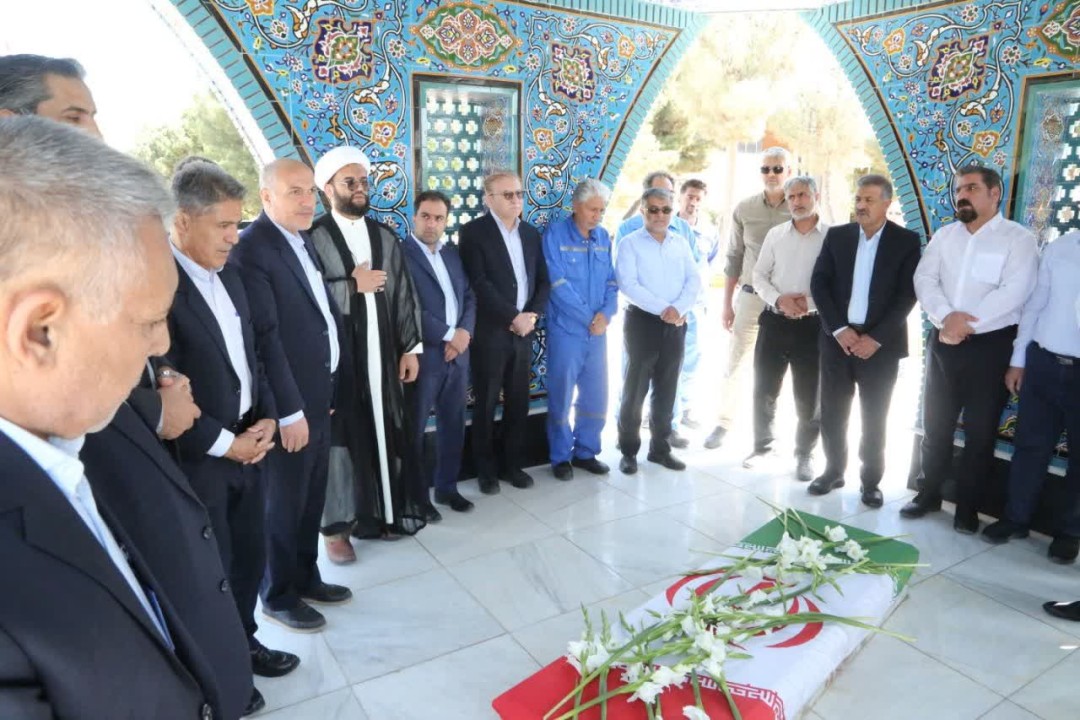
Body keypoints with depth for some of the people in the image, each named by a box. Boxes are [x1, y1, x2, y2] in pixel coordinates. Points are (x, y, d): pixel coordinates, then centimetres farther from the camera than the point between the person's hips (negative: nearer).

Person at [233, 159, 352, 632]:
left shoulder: (302, 239, 12)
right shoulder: (251, 248, -17)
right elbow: (265, 337, -20)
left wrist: (326, 388, 11)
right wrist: (289, 410, -19)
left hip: (319, 394, 8)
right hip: (290, 402, -8)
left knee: (312, 497, 19)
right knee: (285, 502, 8)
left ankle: (306, 577, 37)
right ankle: (278, 595, 27)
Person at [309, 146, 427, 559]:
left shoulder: (385, 237, 11)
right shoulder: (313, 237, -6)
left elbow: (405, 295, 10)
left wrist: (410, 348, 6)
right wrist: (352, 285, -13)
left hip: (383, 355, 5)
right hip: (336, 357, -4)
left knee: (387, 434, 10)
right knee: (340, 438, 3)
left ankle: (382, 512, 26)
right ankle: (336, 526, 17)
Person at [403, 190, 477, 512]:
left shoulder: (453, 253, 13)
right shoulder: (400, 254, -9)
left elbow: (470, 297, 11)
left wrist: (464, 332, -7)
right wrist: (448, 335, -14)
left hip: (458, 353, 7)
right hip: (422, 356, -6)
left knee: (453, 425, 14)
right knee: (414, 429, 5)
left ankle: (447, 487, 29)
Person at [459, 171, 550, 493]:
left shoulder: (531, 233, 12)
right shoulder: (473, 231, -5)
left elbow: (543, 281, 10)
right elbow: (480, 283, -14)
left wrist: (532, 315, -6)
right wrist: (513, 317, -16)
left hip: (524, 331, 5)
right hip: (490, 332, -5)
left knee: (519, 403, 11)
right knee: (486, 404, 6)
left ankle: (512, 465, 25)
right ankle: (486, 471, 19)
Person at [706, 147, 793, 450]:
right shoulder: (744, 209, 2)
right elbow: (734, 259, 7)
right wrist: (727, 304, 6)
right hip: (750, 297, 2)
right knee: (734, 365, 7)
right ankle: (724, 422, 23)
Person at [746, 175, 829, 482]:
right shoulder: (775, 234, 7)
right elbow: (759, 275, 7)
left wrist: (810, 302, -18)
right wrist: (779, 299, -10)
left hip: (812, 325, -2)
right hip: (774, 321, 3)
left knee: (808, 397, 7)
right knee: (764, 390, 9)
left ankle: (804, 455, 25)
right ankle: (762, 446, 28)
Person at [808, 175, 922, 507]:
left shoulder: (907, 241, -1)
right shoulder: (836, 235, 5)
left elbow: (907, 294, -6)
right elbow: (819, 284, -1)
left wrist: (876, 338, -14)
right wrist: (839, 329, -11)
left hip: (880, 343, -2)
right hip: (837, 338, 2)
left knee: (874, 417, 6)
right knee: (833, 413, 8)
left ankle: (871, 481, 20)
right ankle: (833, 471, 24)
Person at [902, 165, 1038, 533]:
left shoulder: (1018, 238, -4)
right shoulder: (944, 235, 9)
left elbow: (1013, 292, -16)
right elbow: (924, 279, -2)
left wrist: (966, 325, -17)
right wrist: (945, 316, -19)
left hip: (990, 345, -4)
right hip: (943, 341, 4)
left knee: (980, 429, 5)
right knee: (935, 423, 11)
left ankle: (967, 505, 19)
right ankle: (929, 492, 26)